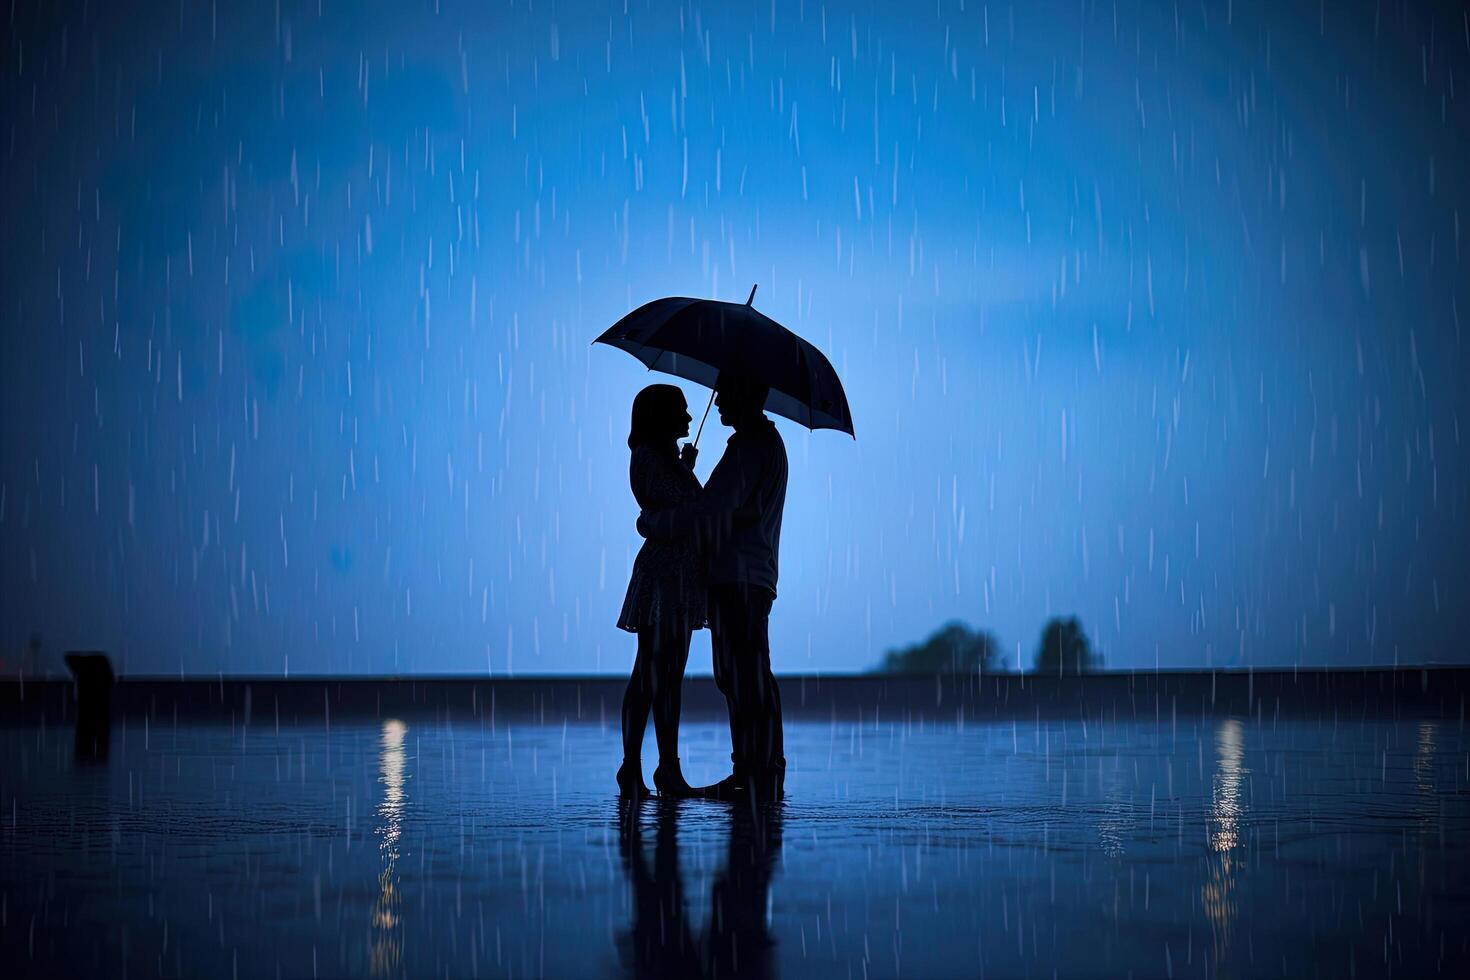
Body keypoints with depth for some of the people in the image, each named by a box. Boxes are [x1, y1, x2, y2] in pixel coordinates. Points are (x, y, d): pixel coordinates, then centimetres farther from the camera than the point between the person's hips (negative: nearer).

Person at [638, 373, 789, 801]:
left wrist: (650, 523, -8)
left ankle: (763, 779, -11)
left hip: (740, 581, -11)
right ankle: (749, 776, 13)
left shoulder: (749, 447, -12)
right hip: (749, 579, 11)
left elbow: (711, 513, -19)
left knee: (748, 680, -10)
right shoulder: (765, 443, 21)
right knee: (738, 680, 11)